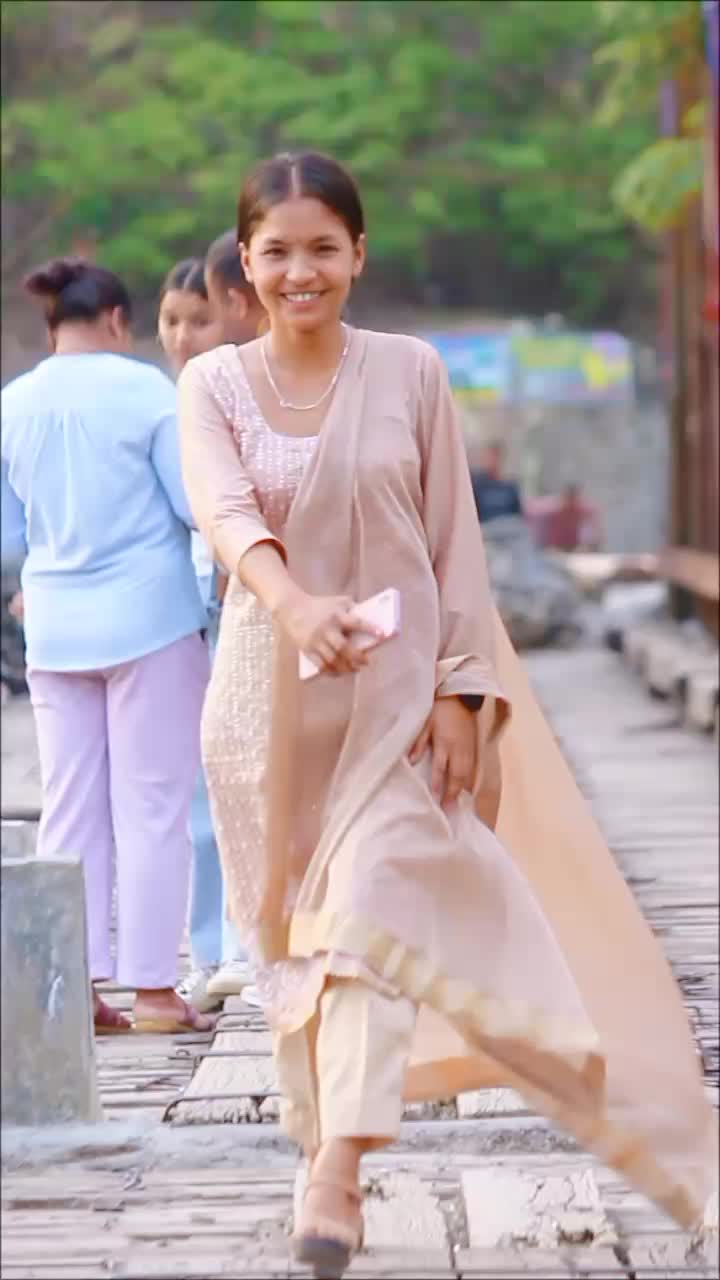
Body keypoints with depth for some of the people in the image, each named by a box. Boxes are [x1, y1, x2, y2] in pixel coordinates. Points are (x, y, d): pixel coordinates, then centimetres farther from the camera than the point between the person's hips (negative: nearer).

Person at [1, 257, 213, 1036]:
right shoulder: (145, 390, -10)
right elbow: (198, 504, -10)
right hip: (148, 619, -4)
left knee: (69, 810, 9)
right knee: (149, 807, 2)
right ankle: (151, 987, 2)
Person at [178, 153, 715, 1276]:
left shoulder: (409, 373, 0)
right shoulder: (214, 384, -1)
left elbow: (454, 541, 1)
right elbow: (223, 511, -19)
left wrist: (461, 690, -6)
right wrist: (294, 604, -39)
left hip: (397, 687, -2)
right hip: (270, 690, 2)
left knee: (370, 910, -15)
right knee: (288, 927, 9)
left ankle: (338, 1176, -23)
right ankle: (323, 1138, 25)